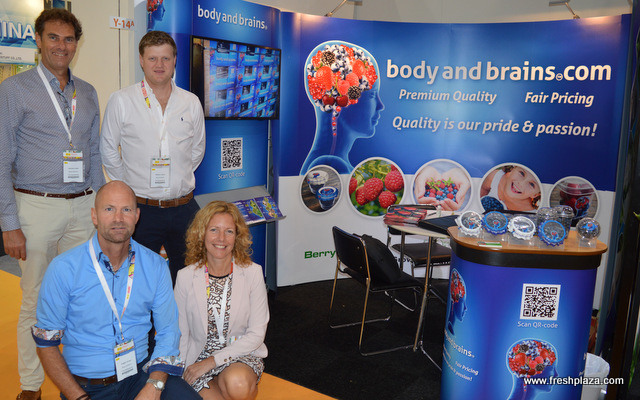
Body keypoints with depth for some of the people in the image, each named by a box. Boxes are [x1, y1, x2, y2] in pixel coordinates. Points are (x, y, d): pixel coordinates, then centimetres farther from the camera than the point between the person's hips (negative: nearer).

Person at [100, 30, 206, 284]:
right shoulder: (121, 101, -1)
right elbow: (108, 150, 6)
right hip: (140, 208, -2)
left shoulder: (191, 103, 6)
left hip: (183, 207, 3)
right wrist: (128, 185, 6)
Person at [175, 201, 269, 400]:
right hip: (199, 357, 1)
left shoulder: (252, 273, -7)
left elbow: (256, 334, -7)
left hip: (242, 355, 0)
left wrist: (212, 361, -14)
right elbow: (181, 335, 3)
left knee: (237, 384, -32)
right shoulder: (185, 277, -5)